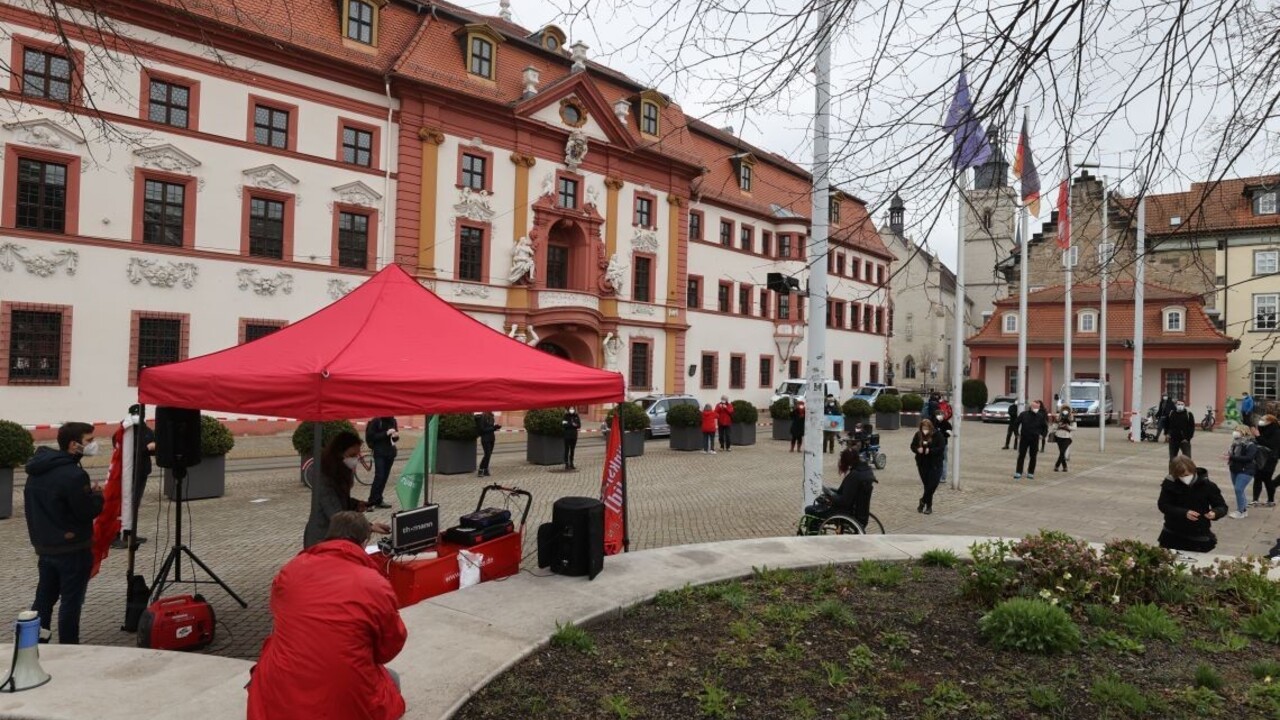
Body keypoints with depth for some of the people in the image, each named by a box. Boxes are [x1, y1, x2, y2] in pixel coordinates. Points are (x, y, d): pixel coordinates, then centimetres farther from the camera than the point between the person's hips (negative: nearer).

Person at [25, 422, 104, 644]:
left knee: (44, 597, 18)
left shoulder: (37, 469, 5)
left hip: (44, 546, 8)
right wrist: (97, 494, -2)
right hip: (72, 548, -8)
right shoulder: (73, 474, -23)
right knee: (71, 601, 3)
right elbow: (88, 511, -19)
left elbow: (33, 502, 15)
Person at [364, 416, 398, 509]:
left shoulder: (393, 421, 9)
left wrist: (396, 436, -7)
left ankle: (378, 501, 13)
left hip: (390, 452, 6)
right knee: (379, 477, -13)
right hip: (379, 453, -6)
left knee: (385, 477, 6)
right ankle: (371, 502, -8)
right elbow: (371, 436, -14)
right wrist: (386, 433, -21)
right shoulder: (376, 421, -8)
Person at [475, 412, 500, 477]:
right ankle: (480, 471, -5)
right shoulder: (482, 418, -13)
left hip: (491, 438, 8)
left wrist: (496, 427, -3)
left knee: (489, 455, 8)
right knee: (487, 454, -12)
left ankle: (485, 471, 14)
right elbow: (482, 429, -17)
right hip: (485, 439, -8)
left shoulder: (491, 417, 11)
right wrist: (493, 428, -21)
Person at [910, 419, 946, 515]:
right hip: (922, 464, 3)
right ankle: (928, 506, 21)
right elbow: (912, 446, 5)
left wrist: (930, 450, -26)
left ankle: (923, 501, 12)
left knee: (932, 485, -7)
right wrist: (917, 449, -17)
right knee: (927, 485, 9)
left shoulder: (937, 435, -11)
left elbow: (942, 448, -15)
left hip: (935, 464, -3)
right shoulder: (918, 435, -2)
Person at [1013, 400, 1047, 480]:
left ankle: (1031, 473, 15)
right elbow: (1016, 424, 5)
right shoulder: (1023, 414, -5)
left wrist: (1042, 435, -6)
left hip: (1035, 439, 1)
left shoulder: (1040, 416, -2)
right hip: (1024, 438, -1)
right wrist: (1017, 433, 0)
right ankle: (1018, 473, 2)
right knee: (1021, 456, -1)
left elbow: (1045, 428, 9)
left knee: (1033, 457, 6)